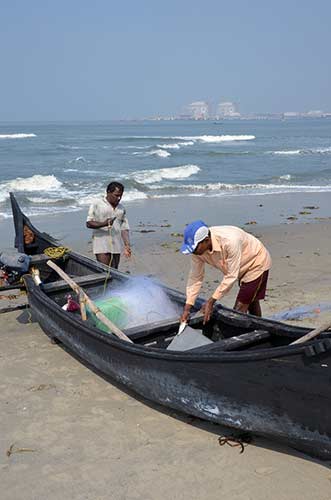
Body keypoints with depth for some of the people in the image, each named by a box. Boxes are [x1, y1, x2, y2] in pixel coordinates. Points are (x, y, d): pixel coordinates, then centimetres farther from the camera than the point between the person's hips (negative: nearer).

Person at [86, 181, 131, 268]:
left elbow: (124, 228, 12)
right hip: (102, 246, -5)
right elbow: (89, 223, -5)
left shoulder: (121, 208, 15)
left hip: (116, 247, 5)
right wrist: (104, 224, -21)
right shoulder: (97, 204, -1)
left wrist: (127, 246, 0)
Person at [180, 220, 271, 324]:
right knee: (251, 303, 26)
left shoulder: (230, 241, -43)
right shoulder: (198, 247, -22)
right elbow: (195, 277, -14)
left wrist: (211, 302, -30)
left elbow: (231, 276, -35)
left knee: (239, 310, -11)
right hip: (244, 268, 7)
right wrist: (187, 308, -17)